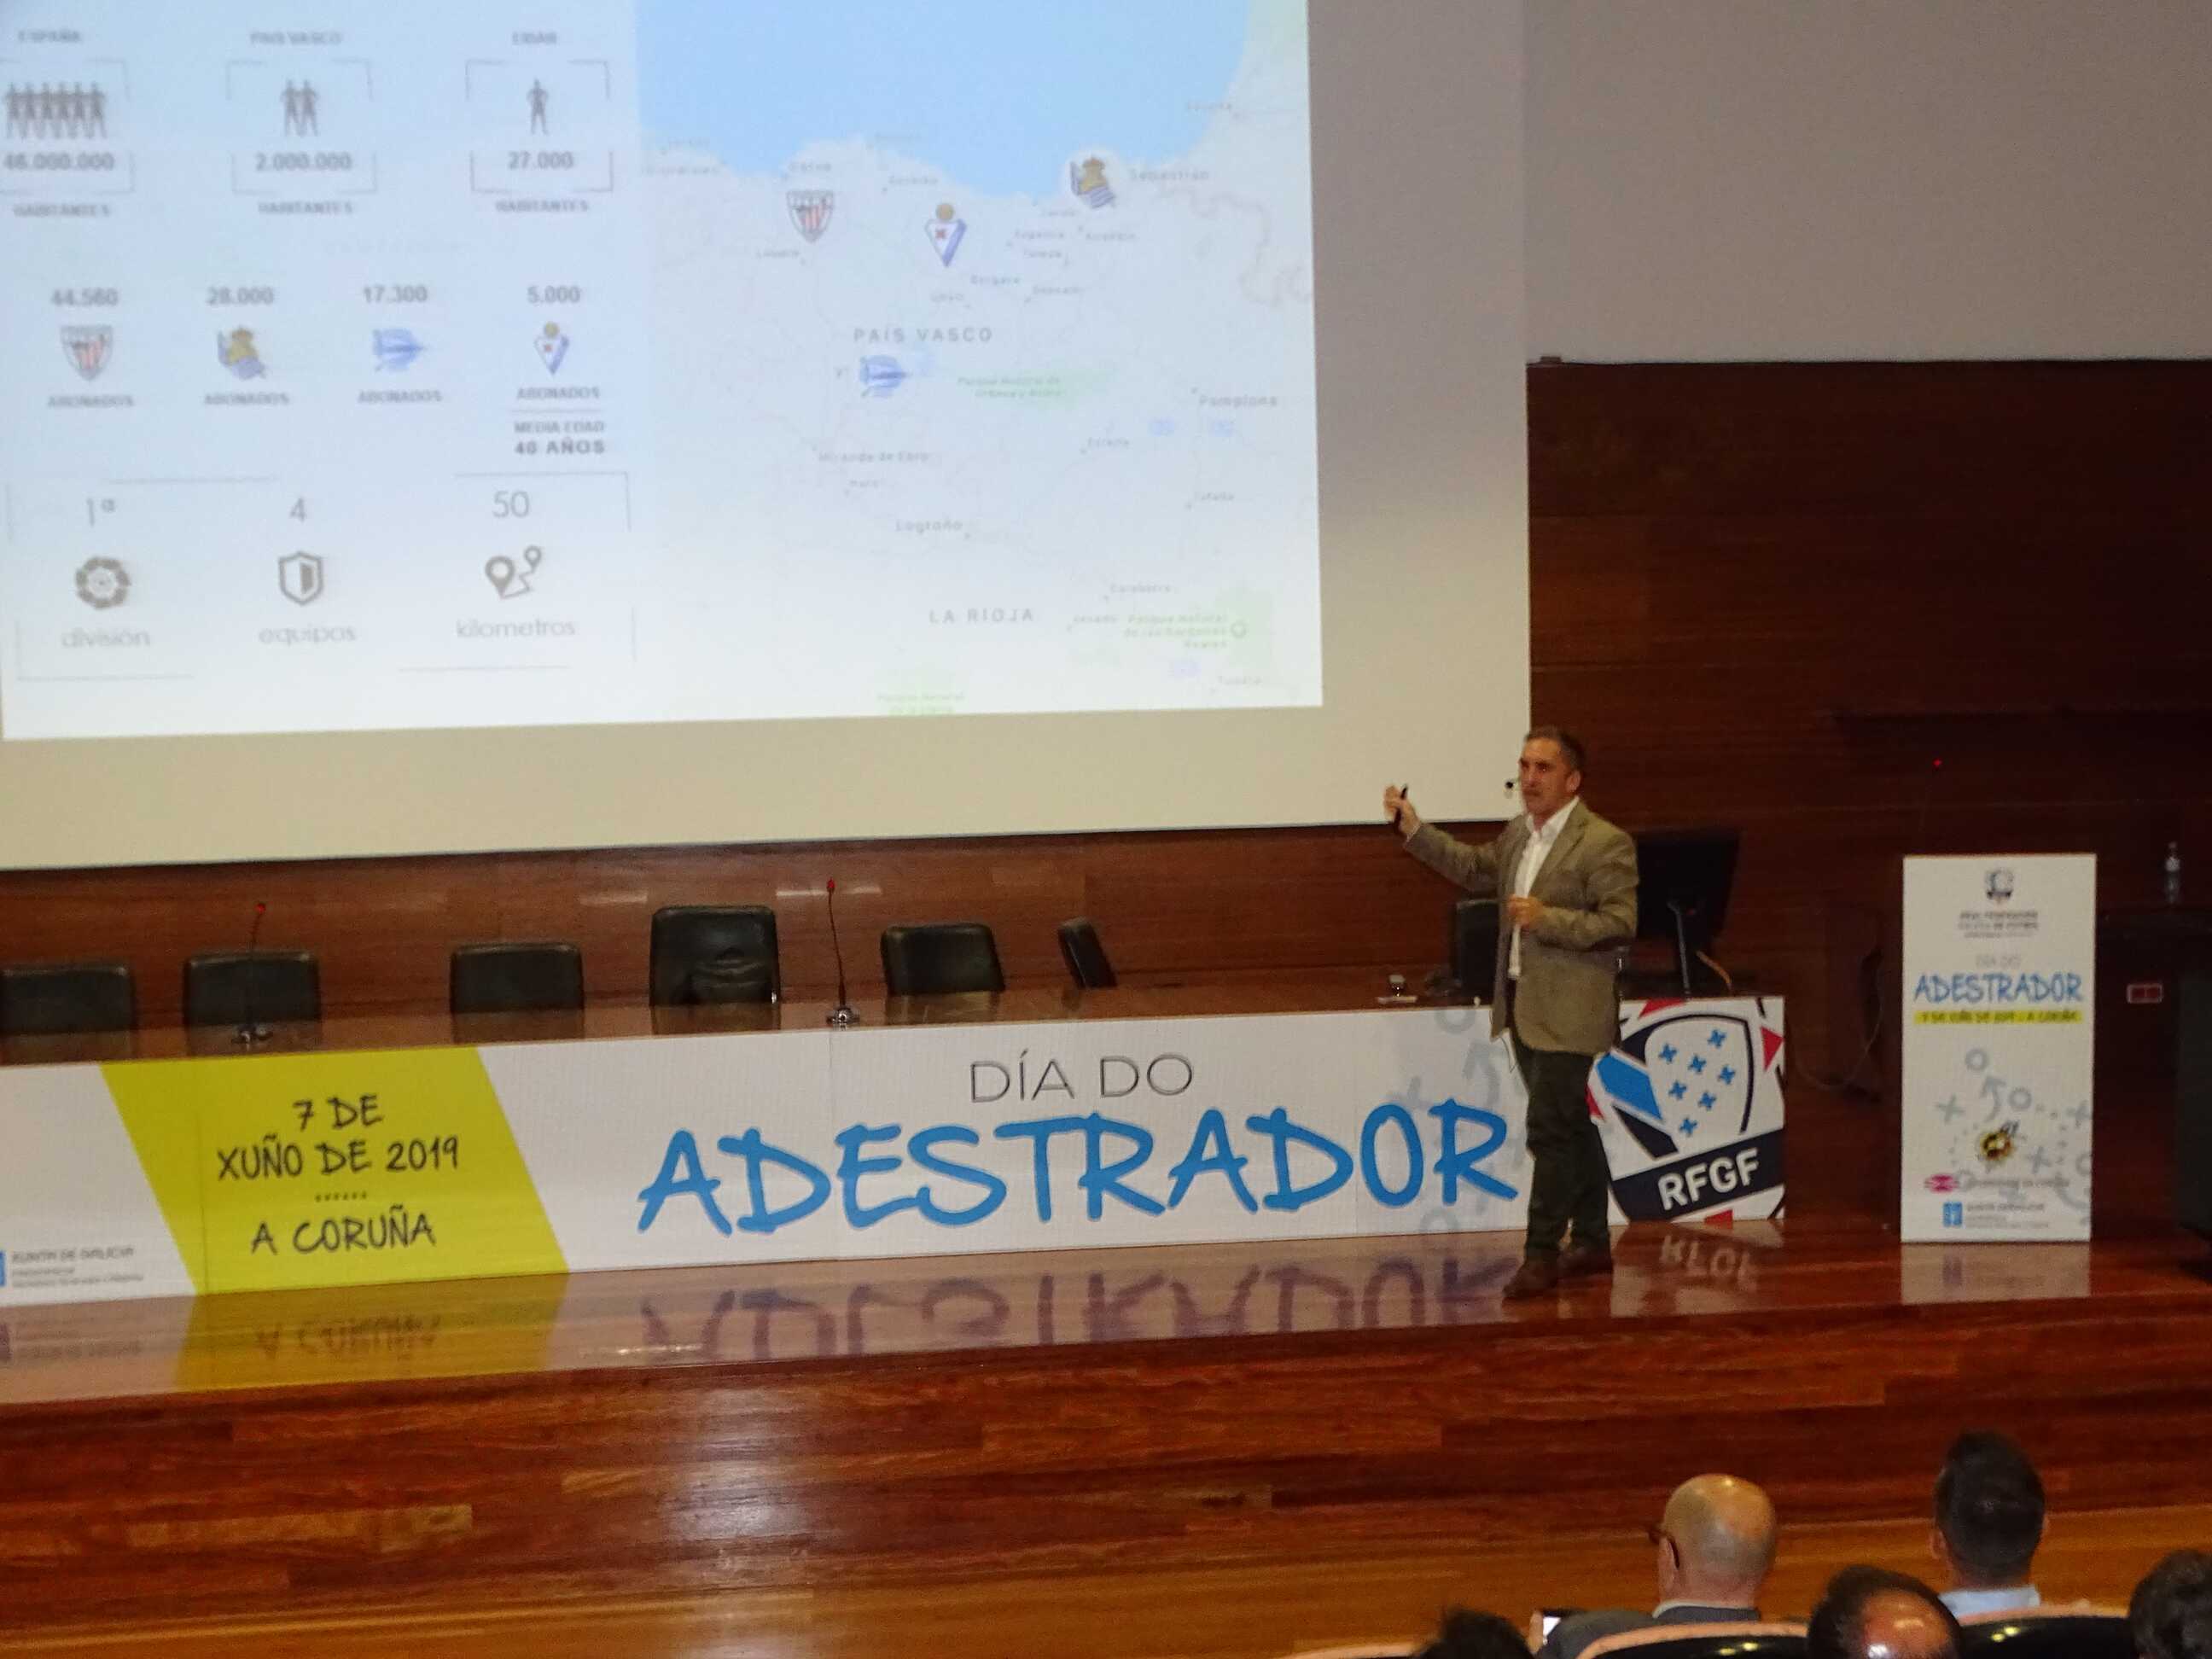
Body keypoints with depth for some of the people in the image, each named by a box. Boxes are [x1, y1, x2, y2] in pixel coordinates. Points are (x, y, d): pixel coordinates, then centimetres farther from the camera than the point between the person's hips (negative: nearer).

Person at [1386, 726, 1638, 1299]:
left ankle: (1541, 1254, 0)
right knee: (1571, 1126, 17)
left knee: (1549, 1129, -8)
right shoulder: (1517, 834, 11)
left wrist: (1548, 919, -25)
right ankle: (1592, 1243, 28)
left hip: (1567, 1013, -8)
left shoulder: (1606, 843, -13)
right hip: (1523, 1006, 8)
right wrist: (1413, 829, 15)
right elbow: (1474, 868, 23)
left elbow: (1621, 923, -17)